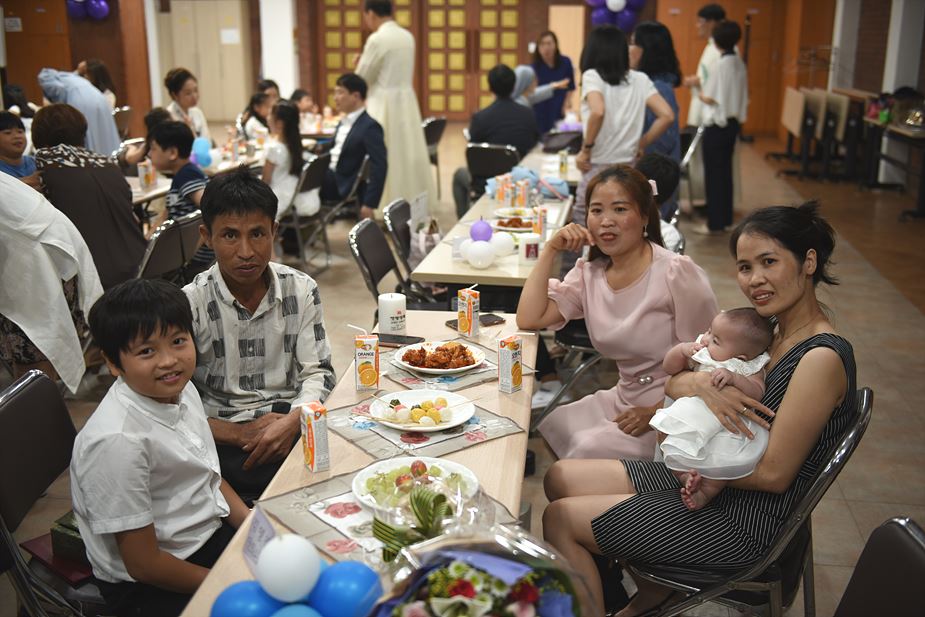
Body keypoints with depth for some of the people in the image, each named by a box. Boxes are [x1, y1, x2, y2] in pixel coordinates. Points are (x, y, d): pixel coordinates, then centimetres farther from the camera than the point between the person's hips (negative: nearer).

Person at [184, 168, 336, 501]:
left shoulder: (302, 290, 3)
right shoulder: (188, 306, -6)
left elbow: (317, 372, 4)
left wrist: (294, 421, -17)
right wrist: (238, 433, -18)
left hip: (292, 426, 5)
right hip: (223, 439, -4)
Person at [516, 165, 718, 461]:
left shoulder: (677, 273, -16)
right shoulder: (588, 274, 3)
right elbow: (528, 319, -7)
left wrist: (656, 412, -19)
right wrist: (551, 250, -8)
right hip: (623, 399, 6)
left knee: (591, 448, -24)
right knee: (550, 427, -11)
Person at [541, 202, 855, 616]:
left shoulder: (822, 358, -22)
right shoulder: (768, 329, 4)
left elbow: (773, 474, -21)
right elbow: (671, 381, 4)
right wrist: (698, 384, -19)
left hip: (745, 520, -9)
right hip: (708, 480, 9)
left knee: (561, 518, -6)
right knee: (560, 478, 8)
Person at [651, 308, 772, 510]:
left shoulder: (751, 368, -3)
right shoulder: (700, 352, 8)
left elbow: (757, 393, -20)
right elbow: (669, 368, 12)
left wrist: (734, 378, -35)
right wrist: (682, 350, -6)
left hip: (729, 423, -4)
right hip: (692, 418, 4)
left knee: (729, 456, -30)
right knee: (664, 432, -17)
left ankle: (706, 491, -14)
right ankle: (684, 474, -11)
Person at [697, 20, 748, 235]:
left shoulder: (721, 64, -17)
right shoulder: (739, 63, 7)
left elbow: (711, 98, -18)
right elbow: (741, 97, 12)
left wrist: (701, 95, 1)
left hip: (717, 125, -8)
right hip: (733, 122, 8)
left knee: (713, 173, -1)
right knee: (725, 172, 14)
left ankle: (715, 223, 3)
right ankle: (724, 218, 20)